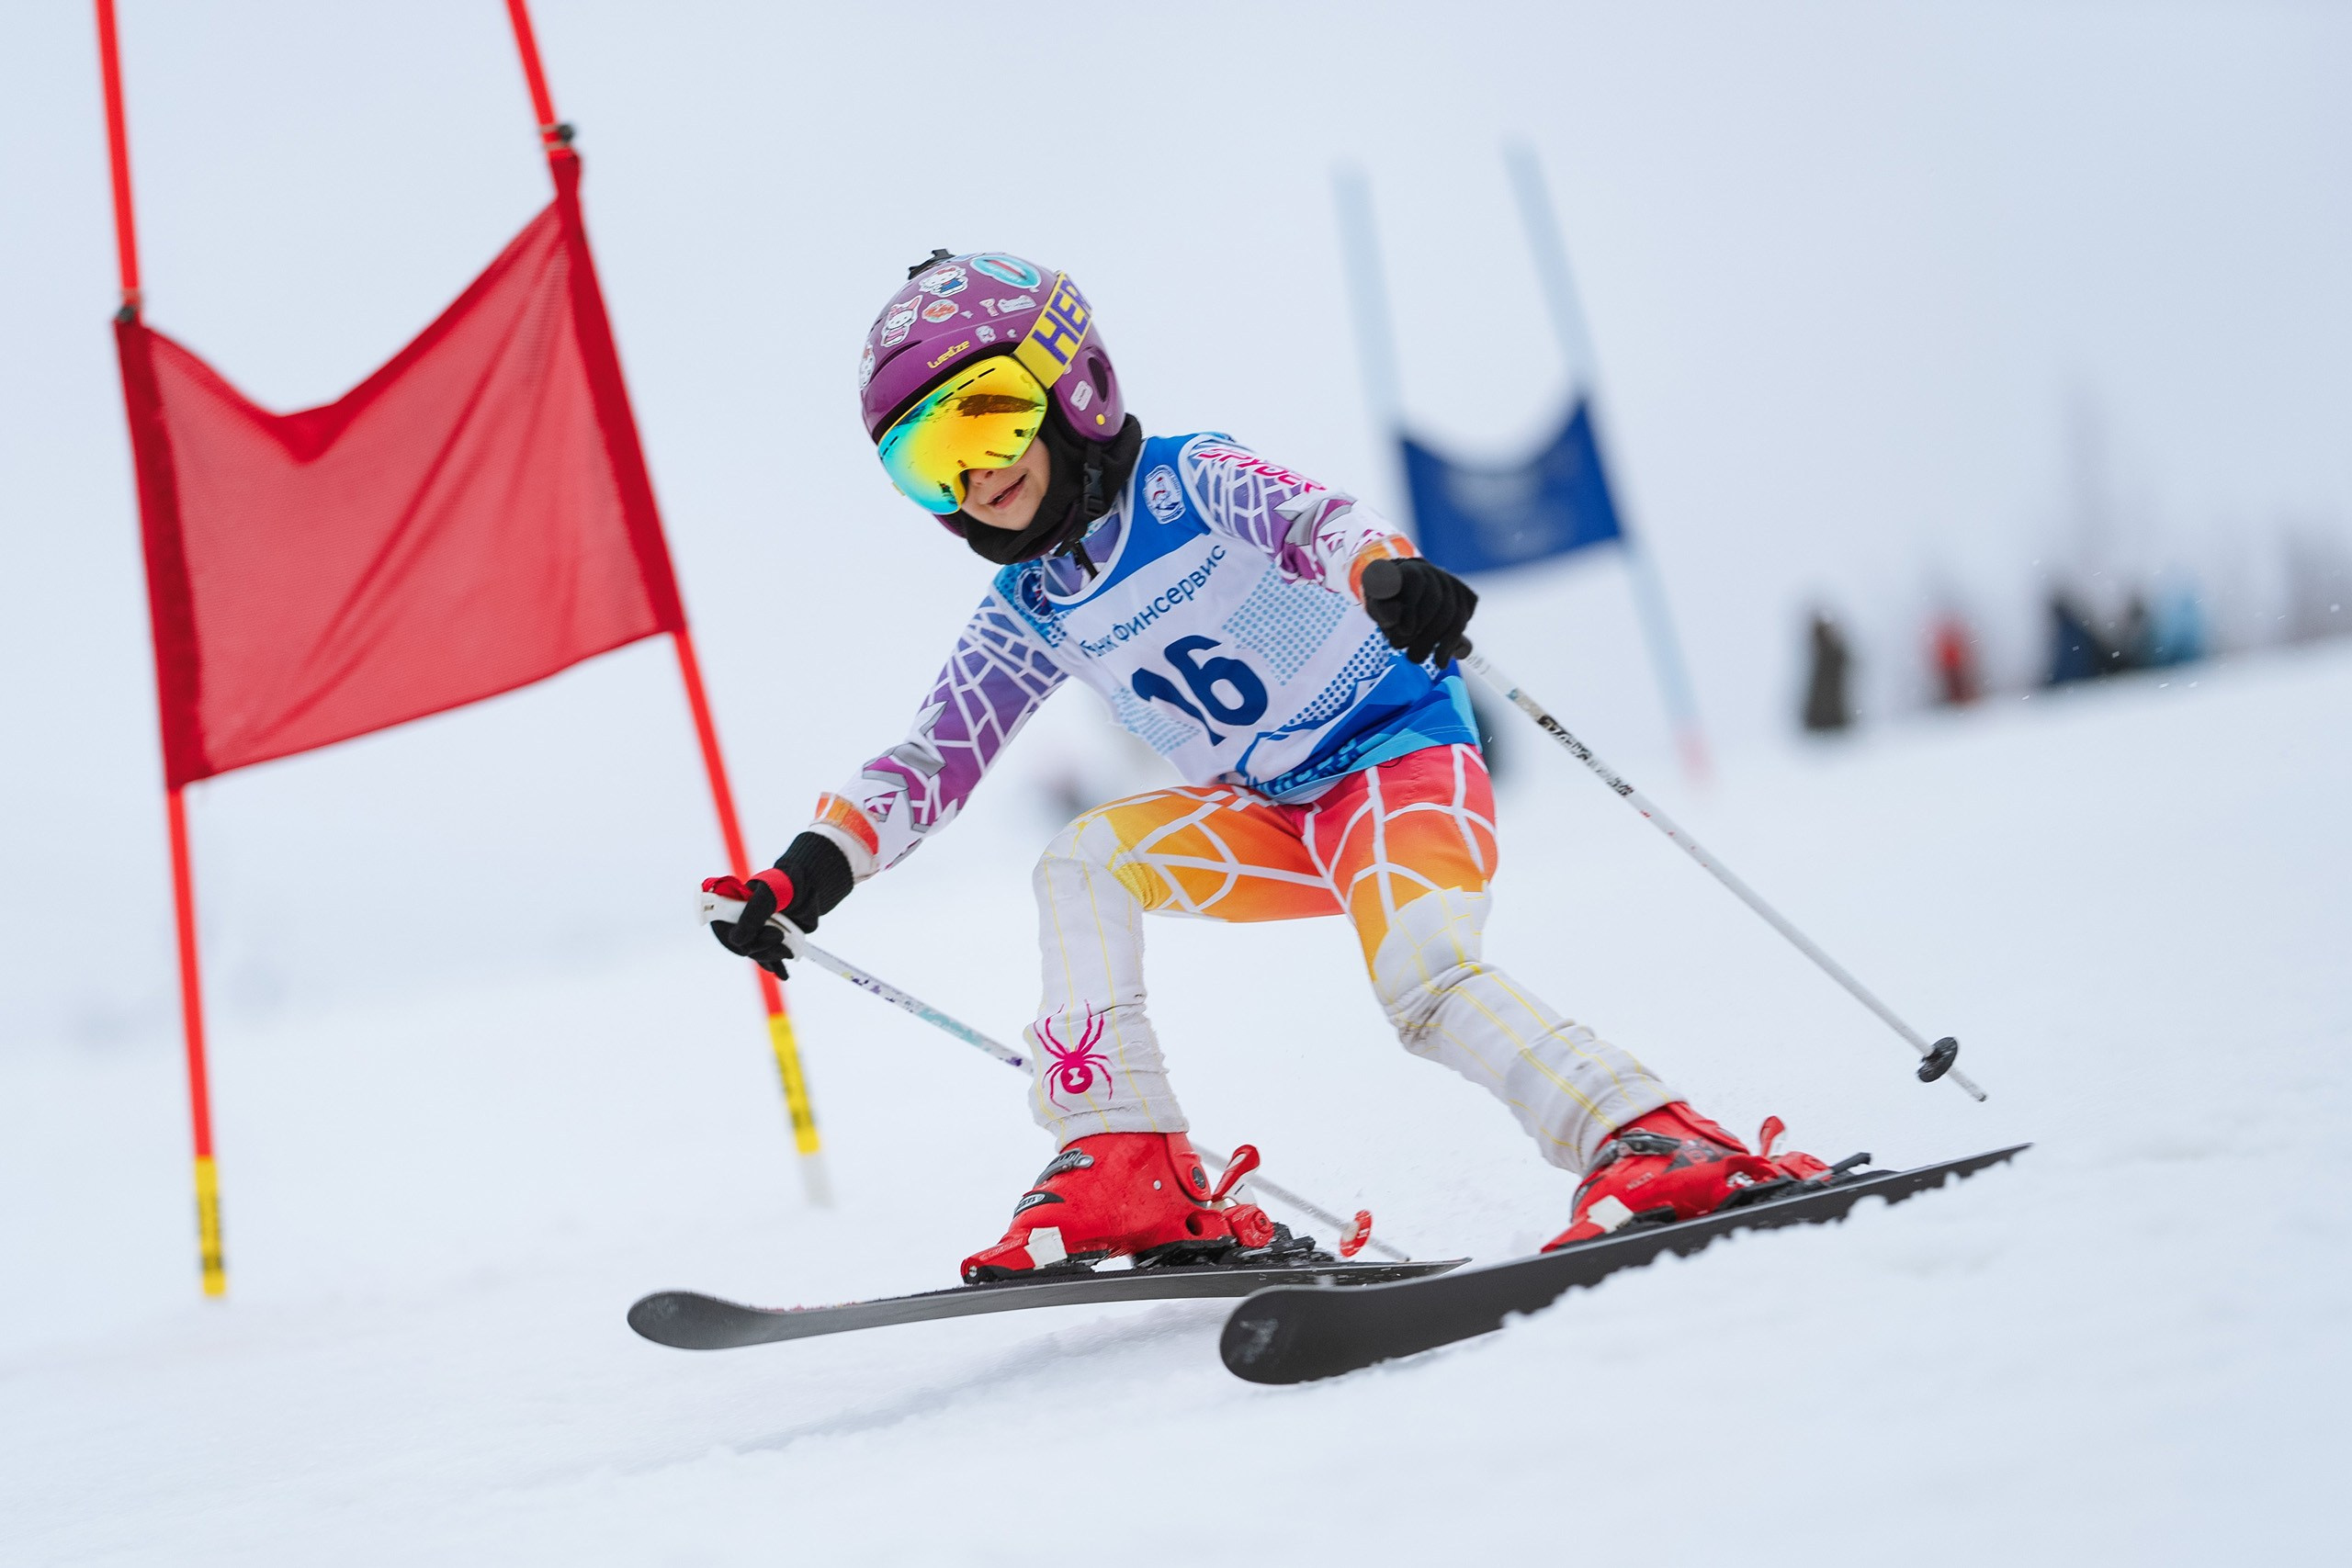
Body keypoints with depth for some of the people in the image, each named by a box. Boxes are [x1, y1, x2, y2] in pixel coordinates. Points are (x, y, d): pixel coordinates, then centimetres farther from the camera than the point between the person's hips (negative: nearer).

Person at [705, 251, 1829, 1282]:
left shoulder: (1187, 482, -12)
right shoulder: (1027, 619, 6)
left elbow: (1313, 519, -31)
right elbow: (929, 764, 5)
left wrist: (1388, 575, -55)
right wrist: (810, 873, -11)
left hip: (1404, 759, -6)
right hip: (1272, 823, 6)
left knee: (1424, 980, -30)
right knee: (1084, 863, -15)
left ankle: (1656, 1147, -30)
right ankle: (1125, 1172, -21)